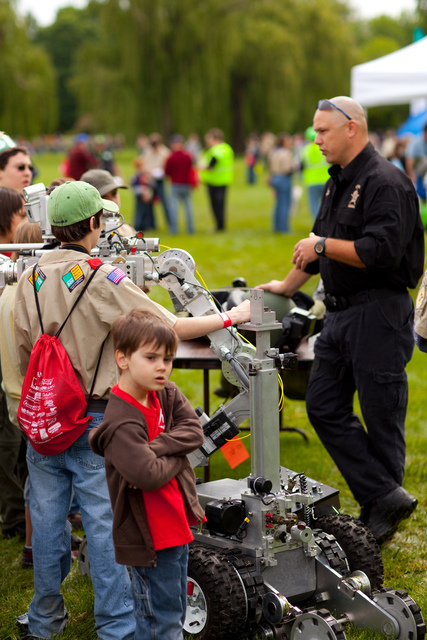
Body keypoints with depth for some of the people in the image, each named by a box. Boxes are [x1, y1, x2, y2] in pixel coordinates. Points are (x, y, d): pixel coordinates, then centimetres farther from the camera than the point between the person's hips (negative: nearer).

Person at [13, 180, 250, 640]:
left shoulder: (29, 279, 1)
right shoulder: (103, 279, -15)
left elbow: (23, 355, 9)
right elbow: (171, 328, -15)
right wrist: (230, 317, -4)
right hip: (93, 419, -5)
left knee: (47, 516, 14)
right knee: (104, 523, 2)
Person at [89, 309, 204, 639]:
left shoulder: (168, 394, 2)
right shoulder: (122, 422, -24)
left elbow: (194, 431, -9)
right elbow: (149, 476, -31)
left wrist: (155, 449, -22)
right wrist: (177, 456, -13)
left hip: (177, 524, 8)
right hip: (149, 535, -8)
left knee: (176, 613, 21)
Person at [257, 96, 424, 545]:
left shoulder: (385, 183, -14)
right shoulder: (338, 183, 15)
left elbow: (382, 252, -24)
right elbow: (317, 246, 28)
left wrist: (324, 245, -16)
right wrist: (287, 285, 33)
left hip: (378, 314, -10)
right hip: (339, 314, 10)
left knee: (382, 416, 0)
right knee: (324, 407, 5)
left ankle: (381, 508, 11)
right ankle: (385, 498, 3)